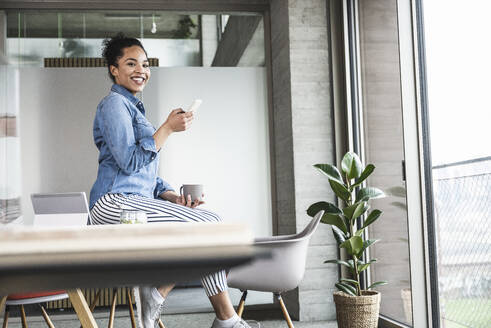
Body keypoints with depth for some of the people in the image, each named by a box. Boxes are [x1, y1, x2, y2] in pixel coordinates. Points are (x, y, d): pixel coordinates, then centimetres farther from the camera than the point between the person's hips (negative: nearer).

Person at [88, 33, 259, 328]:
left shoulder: (133, 107, 26)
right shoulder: (114, 104, -3)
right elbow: (130, 162, -16)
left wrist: (173, 198, 6)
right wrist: (168, 128, -12)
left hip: (134, 206, 9)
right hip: (115, 203, -9)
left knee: (209, 226, -2)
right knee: (210, 224, -16)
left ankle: (156, 294, -7)